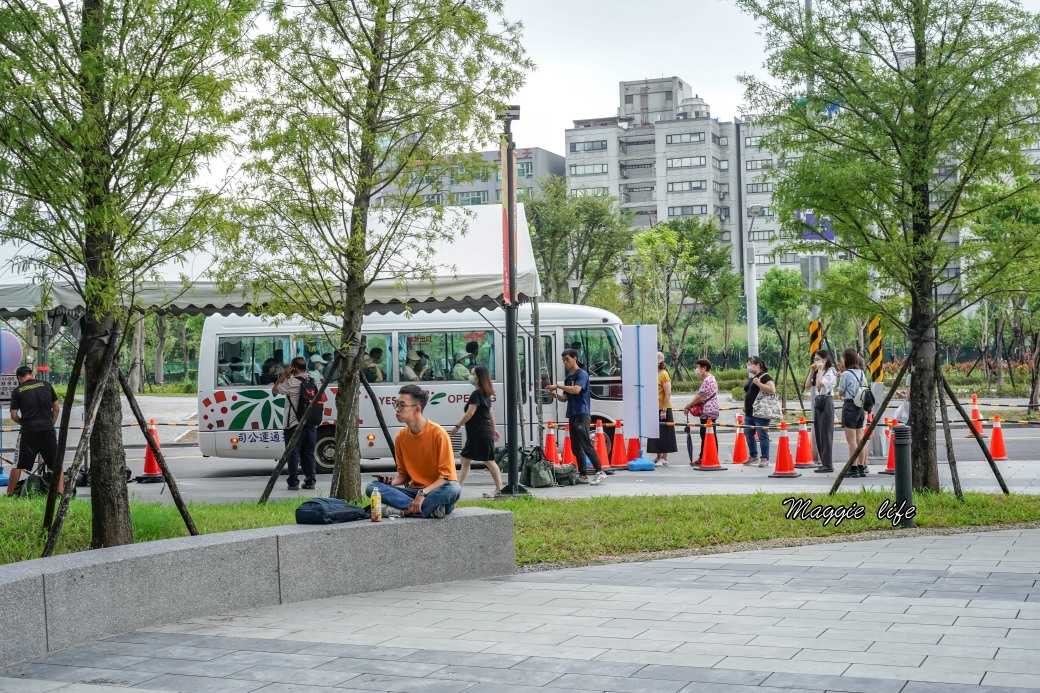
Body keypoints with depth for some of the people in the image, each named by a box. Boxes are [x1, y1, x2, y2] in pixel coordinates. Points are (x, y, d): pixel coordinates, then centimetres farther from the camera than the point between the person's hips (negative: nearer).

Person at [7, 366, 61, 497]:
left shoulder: (17, 391, 3)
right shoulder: (46, 385, 9)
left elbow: (13, 415, 0)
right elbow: (56, 408, 10)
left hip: (29, 431, -1)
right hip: (48, 430, 1)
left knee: (18, 465, 9)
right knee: (57, 465, 9)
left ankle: (9, 494, 14)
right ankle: (60, 492, 1)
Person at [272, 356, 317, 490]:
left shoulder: (291, 383, -12)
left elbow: (274, 390, 2)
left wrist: (284, 374, 2)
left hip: (294, 424, -6)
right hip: (310, 423, 6)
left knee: (293, 453, -2)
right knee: (308, 453, 12)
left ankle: (293, 482, -3)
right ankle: (310, 480, 12)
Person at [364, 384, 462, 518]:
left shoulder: (438, 434, -12)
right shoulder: (401, 437, 4)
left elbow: (446, 476, -14)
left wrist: (423, 493, -26)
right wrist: (392, 482, -8)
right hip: (413, 491, 5)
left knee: (454, 489, -39)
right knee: (371, 487, -18)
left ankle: (404, 510, -29)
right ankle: (430, 508, -27)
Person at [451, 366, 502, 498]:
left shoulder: (476, 393, -16)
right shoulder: (485, 394, 14)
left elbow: (470, 413, -19)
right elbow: (490, 412, 20)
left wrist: (457, 426, -13)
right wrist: (494, 429, 24)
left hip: (481, 434, -10)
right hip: (475, 434, 10)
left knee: (488, 460, -5)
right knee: (465, 458, 11)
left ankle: (499, 489, -1)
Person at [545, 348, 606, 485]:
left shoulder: (582, 374, -5)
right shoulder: (568, 378, 20)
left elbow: (576, 389, -22)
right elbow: (565, 398, 21)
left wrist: (558, 386, -17)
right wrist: (555, 394, 0)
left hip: (582, 414, -9)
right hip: (572, 415, 9)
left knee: (586, 445, -15)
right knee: (576, 448, 6)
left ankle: (600, 472, -15)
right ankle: (583, 476, 8)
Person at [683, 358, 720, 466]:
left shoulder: (708, 380, -17)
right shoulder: (706, 379, 18)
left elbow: (700, 397, -19)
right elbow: (699, 394, 16)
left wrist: (688, 406, -9)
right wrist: (691, 406, 4)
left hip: (709, 412, -11)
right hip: (705, 412, 11)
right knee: (704, 435, 15)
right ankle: (702, 458, 22)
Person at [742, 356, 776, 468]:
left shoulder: (764, 376, -8)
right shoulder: (751, 378, 18)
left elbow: (772, 389, -21)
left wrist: (758, 383, -23)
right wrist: (746, 406, 22)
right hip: (749, 412, 10)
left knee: (762, 435, -6)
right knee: (748, 434, 13)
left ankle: (765, 459, -3)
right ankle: (753, 456, 24)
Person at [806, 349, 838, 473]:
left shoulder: (830, 372, -8)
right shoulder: (817, 372, 16)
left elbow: (820, 384, -22)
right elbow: (807, 385, 8)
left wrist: (820, 370, -13)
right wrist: (812, 371, 4)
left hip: (826, 402, -8)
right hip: (817, 402, 9)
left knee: (826, 433, -8)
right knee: (818, 434, 8)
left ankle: (828, 464, -6)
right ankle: (823, 463, 13)